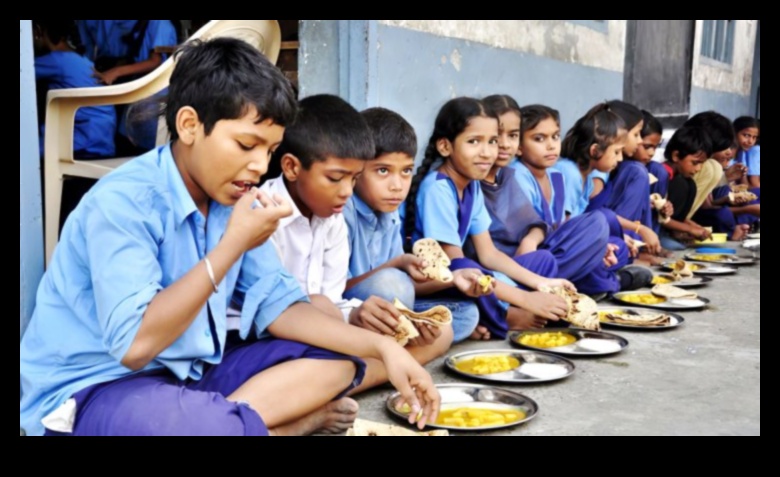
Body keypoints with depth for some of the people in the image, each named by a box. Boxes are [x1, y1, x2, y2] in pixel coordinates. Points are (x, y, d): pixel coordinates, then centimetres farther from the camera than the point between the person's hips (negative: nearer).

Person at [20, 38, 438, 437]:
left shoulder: (230, 198, 0)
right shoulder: (122, 202, -21)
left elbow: (275, 302, 2)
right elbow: (134, 343, -27)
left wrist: (382, 347, -8)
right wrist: (234, 244, -27)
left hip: (191, 371, 8)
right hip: (94, 389, -7)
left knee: (335, 361, -1)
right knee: (224, 426, -38)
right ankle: (299, 419, -8)